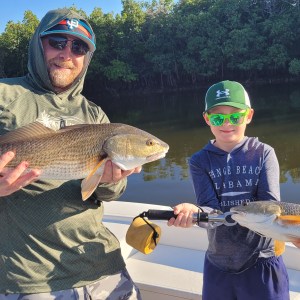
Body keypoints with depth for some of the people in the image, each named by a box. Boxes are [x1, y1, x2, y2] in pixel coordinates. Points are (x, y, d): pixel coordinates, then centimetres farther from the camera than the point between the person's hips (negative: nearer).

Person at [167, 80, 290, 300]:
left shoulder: (263, 153, -5)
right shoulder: (200, 161, -4)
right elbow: (212, 210, -14)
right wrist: (195, 212, -37)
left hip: (262, 262, -1)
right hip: (219, 265, 1)